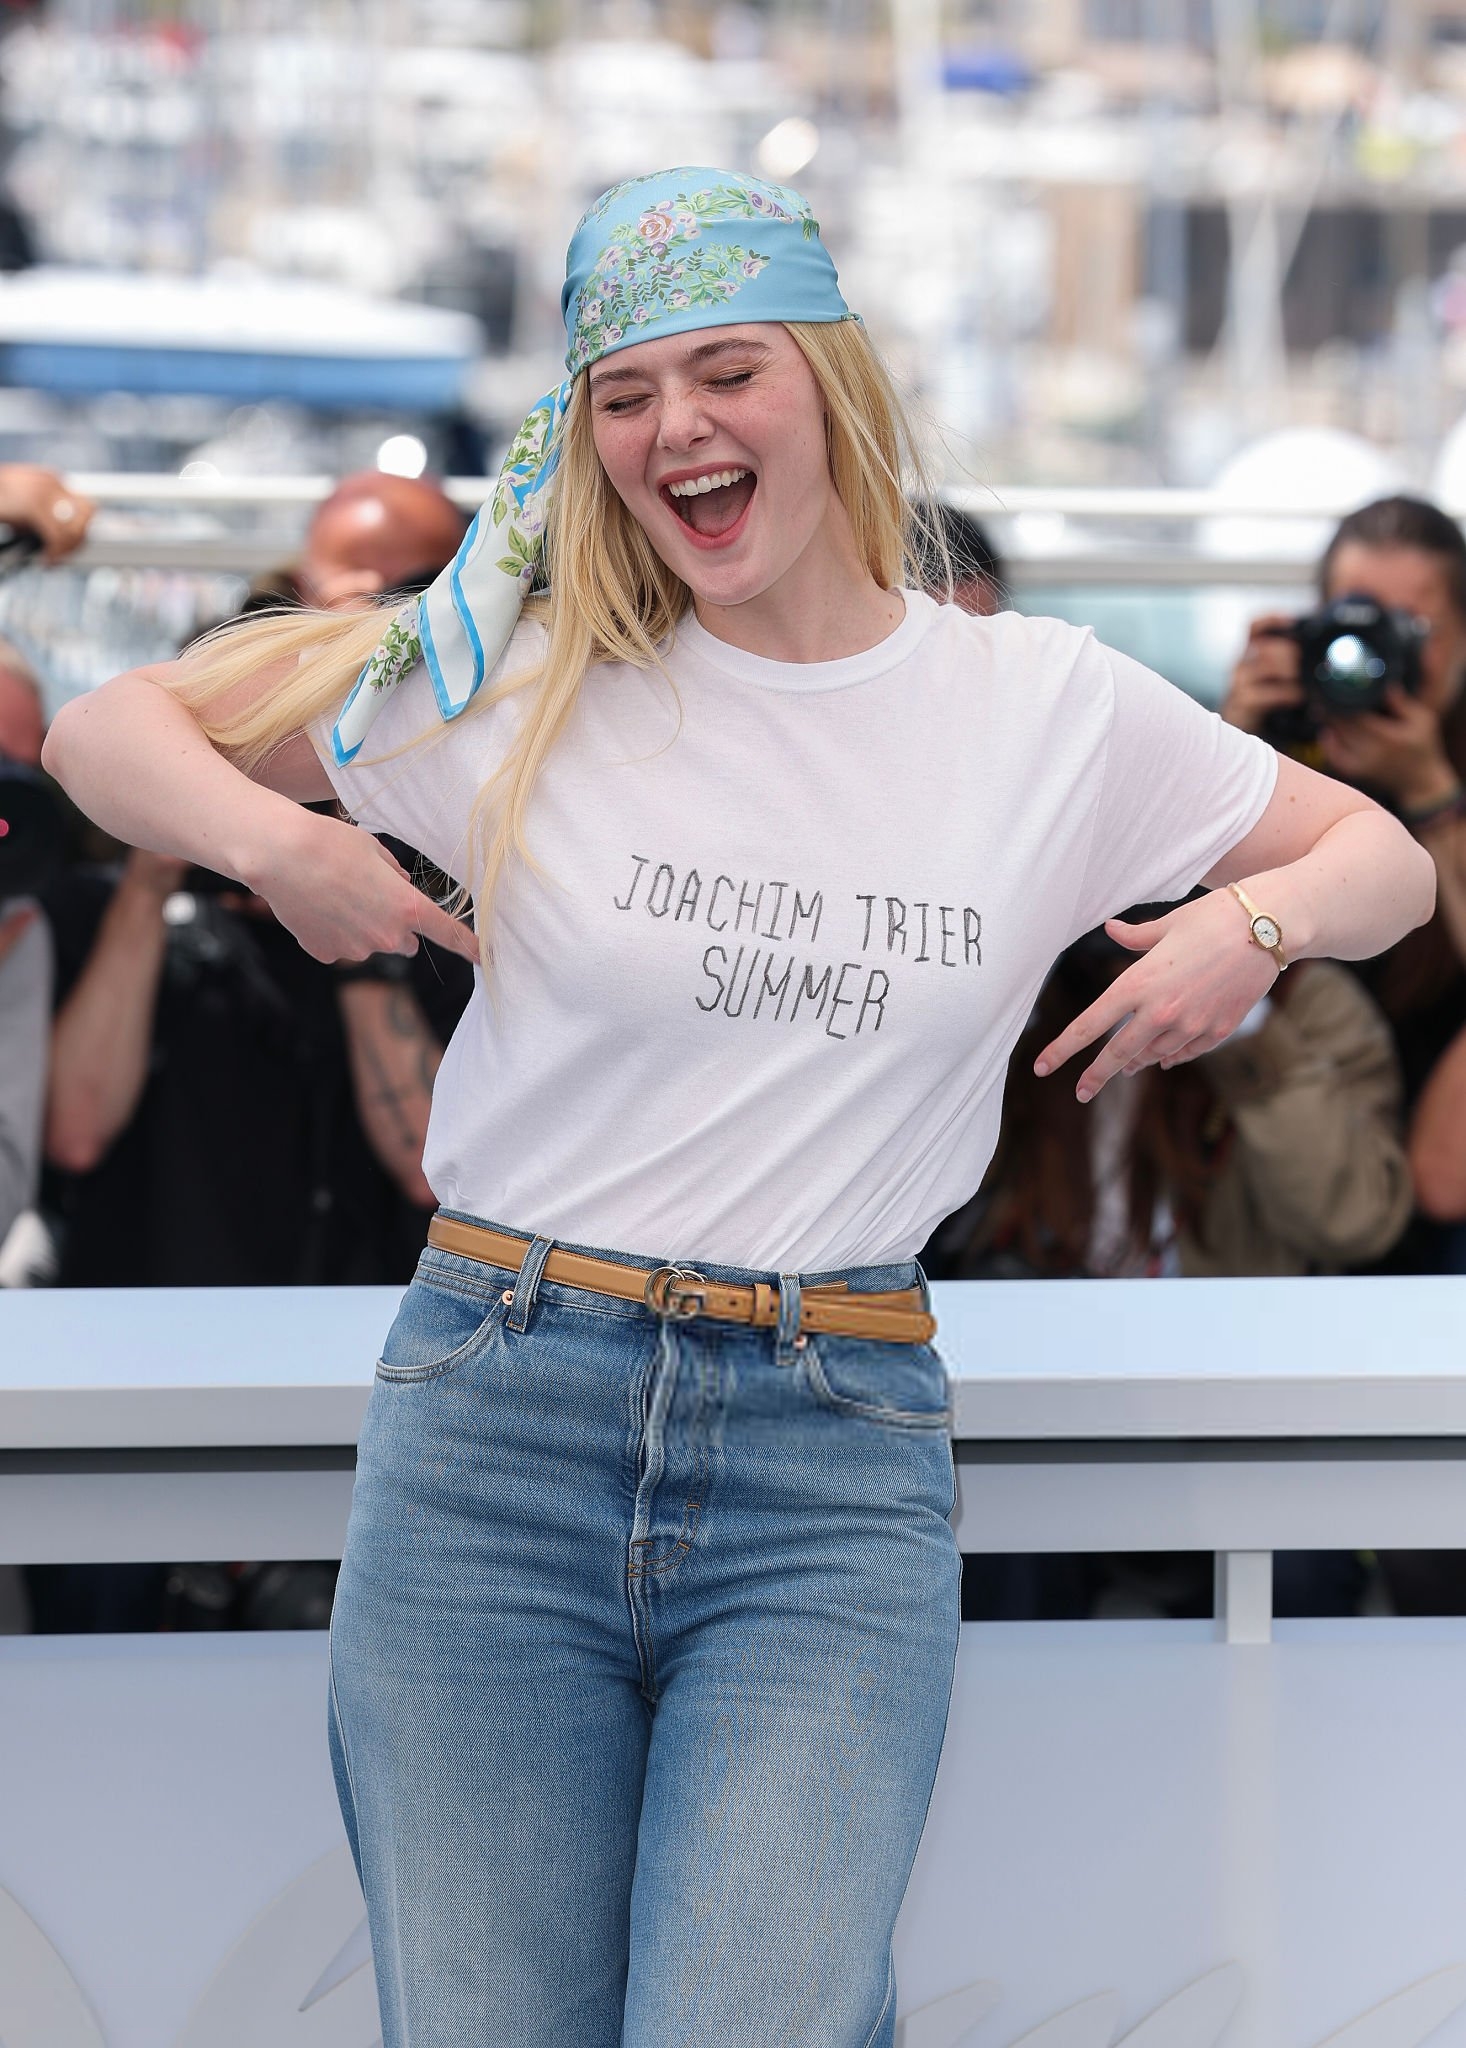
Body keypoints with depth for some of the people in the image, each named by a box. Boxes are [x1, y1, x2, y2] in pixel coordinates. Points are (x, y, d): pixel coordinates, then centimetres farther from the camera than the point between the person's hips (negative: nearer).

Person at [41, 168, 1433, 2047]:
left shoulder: (1046, 709, 7)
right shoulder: (521, 678, 4)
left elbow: (1382, 860, 17)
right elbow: (108, 731, 9)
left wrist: (1258, 920, -4)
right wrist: (272, 841, -10)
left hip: (837, 1464, 0)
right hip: (498, 1417, 1)